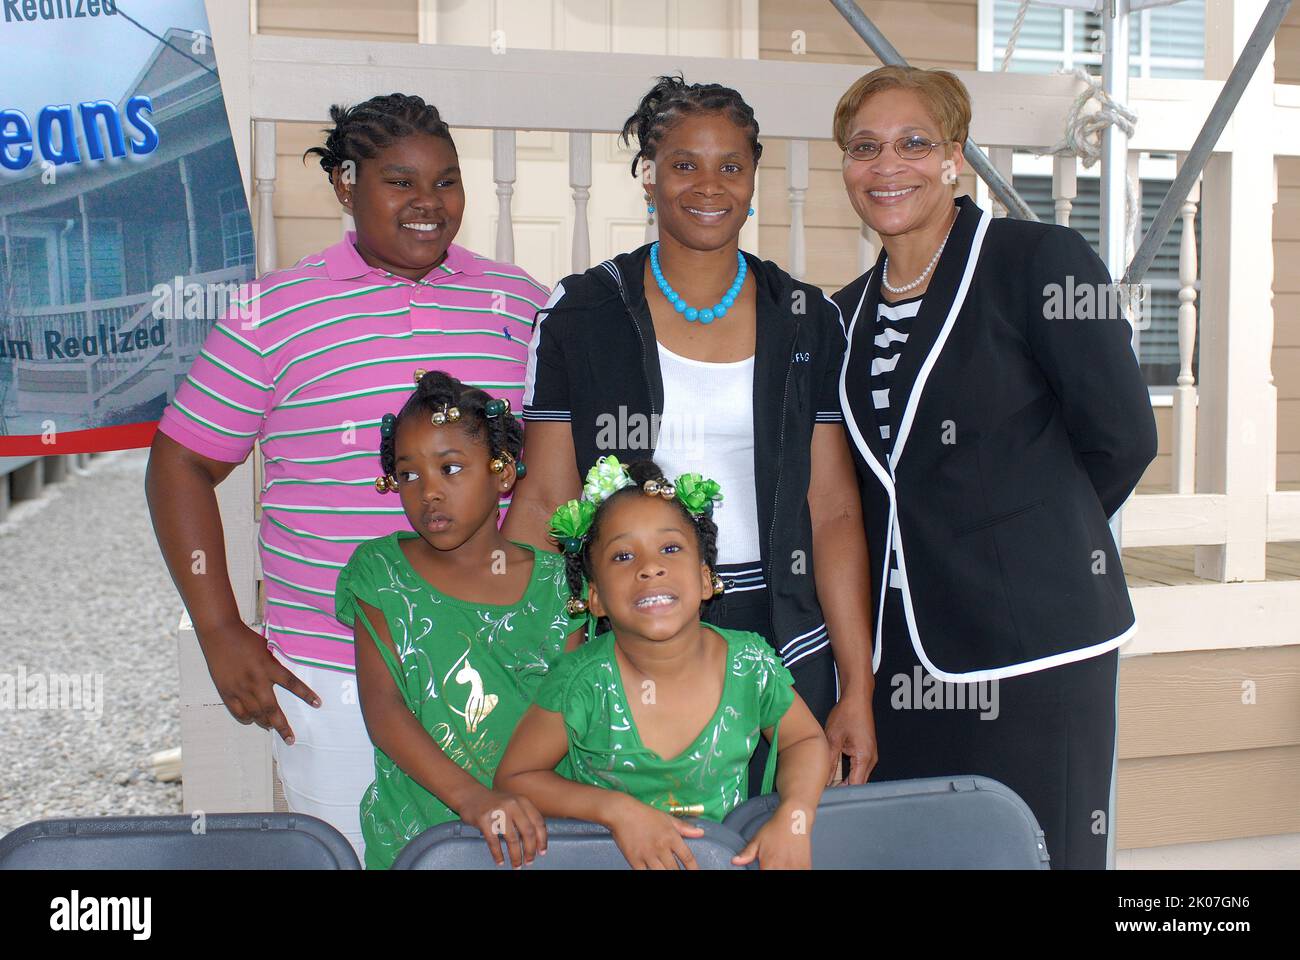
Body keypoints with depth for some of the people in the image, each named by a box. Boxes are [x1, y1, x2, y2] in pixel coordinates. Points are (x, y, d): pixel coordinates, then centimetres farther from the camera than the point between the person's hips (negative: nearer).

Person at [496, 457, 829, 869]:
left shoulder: (751, 665, -9)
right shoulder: (582, 684, -15)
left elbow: (806, 739, 8)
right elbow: (513, 779, -5)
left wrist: (794, 816, -10)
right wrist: (617, 810, -17)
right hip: (603, 858, -1)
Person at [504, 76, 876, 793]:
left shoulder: (807, 321, 5)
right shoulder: (580, 315, 2)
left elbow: (834, 512, 3)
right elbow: (542, 502, 0)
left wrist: (857, 691, -1)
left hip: (780, 650, 1)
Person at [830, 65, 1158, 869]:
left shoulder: (1040, 261, -6)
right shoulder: (853, 310, 13)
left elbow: (1120, 437, -7)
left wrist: (1025, 534, 4)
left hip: (1031, 637, -5)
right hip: (900, 646, 6)